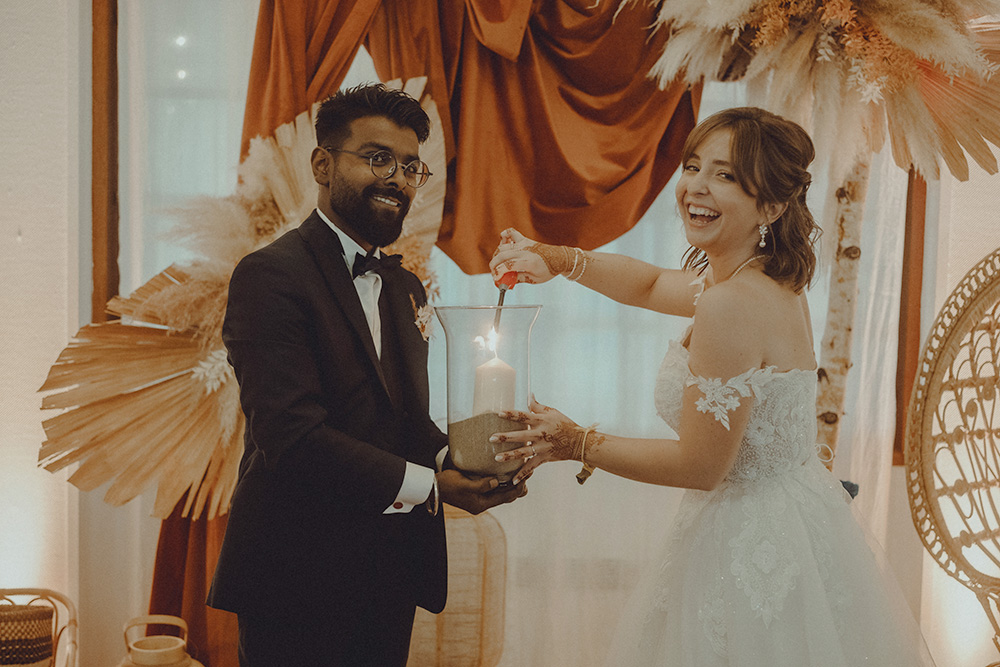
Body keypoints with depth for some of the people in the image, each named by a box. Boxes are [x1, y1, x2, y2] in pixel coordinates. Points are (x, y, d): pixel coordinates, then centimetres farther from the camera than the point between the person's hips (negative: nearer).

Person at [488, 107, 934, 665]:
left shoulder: (733, 305, -26)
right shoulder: (769, 282, 3)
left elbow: (699, 466, -22)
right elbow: (652, 285, 20)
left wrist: (577, 443, -11)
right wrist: (557, 259, 7)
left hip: (754, 551, -9)